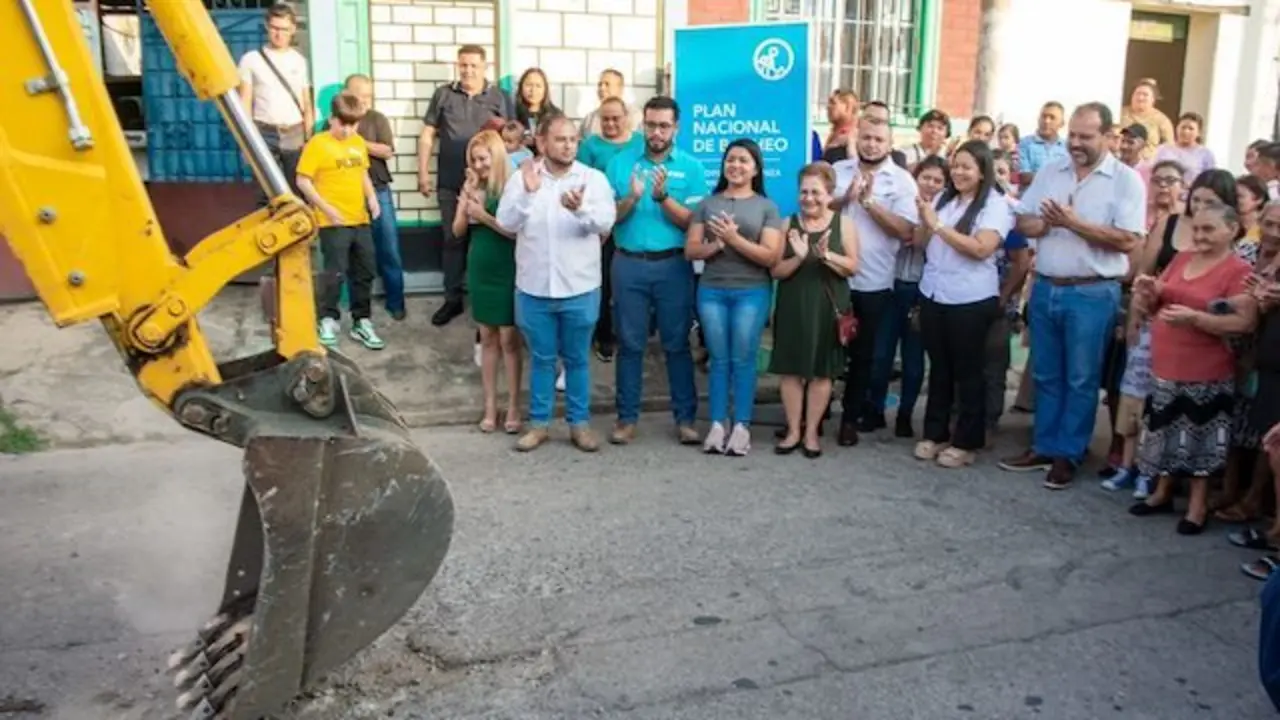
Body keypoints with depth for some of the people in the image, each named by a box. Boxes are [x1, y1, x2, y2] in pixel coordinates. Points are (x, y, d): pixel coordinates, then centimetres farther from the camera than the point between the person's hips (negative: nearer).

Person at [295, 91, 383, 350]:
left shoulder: (359, 142, 10)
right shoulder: (317, 144, -8)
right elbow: (303, 181, -10)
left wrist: (372, 197, 4)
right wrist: (326, 208, -16)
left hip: (360, 220, 6)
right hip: (333, 222, -6)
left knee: (365, 271, 10)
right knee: (335, 273, -3)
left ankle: (361, 322, 21)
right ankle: (328, 321, 13)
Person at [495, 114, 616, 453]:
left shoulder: (594, 178, -2)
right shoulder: (521, 178, 1)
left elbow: (606, 222, -15)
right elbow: (507, 223, -9)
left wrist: (580, 208, -35)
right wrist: (528, 192, -24)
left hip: (579, 288, -1)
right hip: (534, 288, 1)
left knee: (577, 359, 10)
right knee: (541, 359, 12)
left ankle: (580, 423, 21)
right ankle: (539, 423, 23)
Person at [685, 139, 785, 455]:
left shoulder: (766, 207, 3)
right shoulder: (707, 204, 9)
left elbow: (771, 256, -7)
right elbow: (690, 250, 3)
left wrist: (735, 239, -16)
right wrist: (717, 244, -14)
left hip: (752, 292, -2)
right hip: (711, 290, 2)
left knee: (742, 360, 0)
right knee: (718, 359, 5)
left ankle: (741, 427, 8)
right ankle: (717, 424, 11)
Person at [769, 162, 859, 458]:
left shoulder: (843, 223, 1)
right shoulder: (788, 223, 2)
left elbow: (852, 267, -3)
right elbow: (776, 271, -2)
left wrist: (827, 256, -20)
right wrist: (798, 257, -20)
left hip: (828, 307, 0)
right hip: (793, 306, 1)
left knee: (822, 371, 5)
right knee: (791, 369, 4)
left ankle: (811, 432, 16)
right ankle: (793, 430, 16)